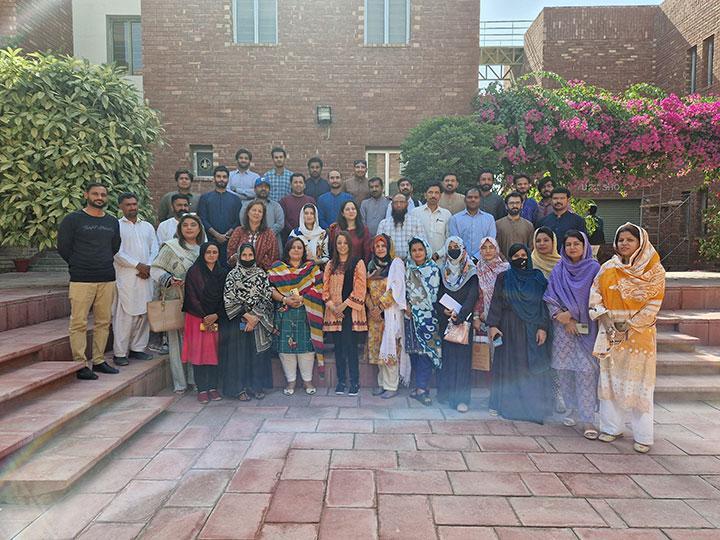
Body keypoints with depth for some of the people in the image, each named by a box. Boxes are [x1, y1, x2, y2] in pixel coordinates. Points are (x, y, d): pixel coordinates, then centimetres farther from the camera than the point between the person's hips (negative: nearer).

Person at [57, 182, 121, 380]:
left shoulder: (113, 222, 14)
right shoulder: (72, 220, 1)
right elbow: (63, 247, 2)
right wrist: (79, 266, 7)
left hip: (107, 279, 4)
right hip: (81, 280, -4)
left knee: (103, 322, 7)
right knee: (79, 323, -4)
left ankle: (98, 361, 17)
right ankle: (80, 364, 3)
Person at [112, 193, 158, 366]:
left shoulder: (147, 226, 17)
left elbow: (154, 250, 12)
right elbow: (117, 253, -7)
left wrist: (148, 267, -5)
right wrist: (138, 265, -11)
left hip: (145, 275, 4)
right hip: (125, 276, -4)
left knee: (144, 313, 5)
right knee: (124, 314, -5)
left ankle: (137, 348, 15)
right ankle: (119, 353, 1)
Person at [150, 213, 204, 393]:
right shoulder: (170, 247, -1)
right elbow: (155, 269, -4)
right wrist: (169, 279, -21)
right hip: (176, 301, -4)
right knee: (177, 339, -1)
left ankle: (195, 378, 16)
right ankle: (180, 382, 7)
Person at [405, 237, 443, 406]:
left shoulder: (434, 270, 0)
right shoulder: (407, 270, 10)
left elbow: (435, 293, -4)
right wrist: (405, 305, -5)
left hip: (427, 316, -3)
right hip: (411, 315, 4)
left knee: (425, 351, -7)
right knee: (414, 351, 6)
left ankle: (421, 388, -4)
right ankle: (422, 385, 18)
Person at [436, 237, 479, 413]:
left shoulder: (471, 272, -1)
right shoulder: (443, 271, 11)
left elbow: (472, 296, -10)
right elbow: (439, 294, 9)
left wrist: (459, 315, -21)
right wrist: (443, 310, -10)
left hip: (463, 318, -3)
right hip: (445, 318, 3)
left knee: (462, 354, -4)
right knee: (447, 353, 4)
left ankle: (460, 396, -1)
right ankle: (445, 391, 14)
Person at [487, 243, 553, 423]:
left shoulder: (538, 278, 4)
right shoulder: (503, 278, 4)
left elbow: (544, 304, 2)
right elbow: (496, 302, 2)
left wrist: (543, 328, -7)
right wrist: (493, 325, -7)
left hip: (532, 329, 0)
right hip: (509, 328, 0)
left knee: (532, 366, 1)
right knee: (508, 365, 6)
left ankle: (533, 406, 12)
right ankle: (503, 403, 16)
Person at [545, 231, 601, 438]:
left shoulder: (594, 268, 0)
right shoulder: (558, 270, 8)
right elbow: (550, 298, 5)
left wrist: (570, 314, -10)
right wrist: (562, 318, -8)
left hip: (586, 328, -3)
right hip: (563, 328, 3)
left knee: (586, 370, -6)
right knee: (564, 369, 6)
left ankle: (587, 419, -1)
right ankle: (572, 410, 23)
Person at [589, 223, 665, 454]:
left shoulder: (654, 271, -3)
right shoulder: (608, 268, 5)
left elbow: (653, 304, -8)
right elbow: (595, 294, 3)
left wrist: (629, 326, -13)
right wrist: (605, 318, -10)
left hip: (640, 333, -3)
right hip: (610, 332, 3)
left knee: (639, 382, 1)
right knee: (610, 378, 7)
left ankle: (643, 436, 11)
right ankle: (612, 427, 19)